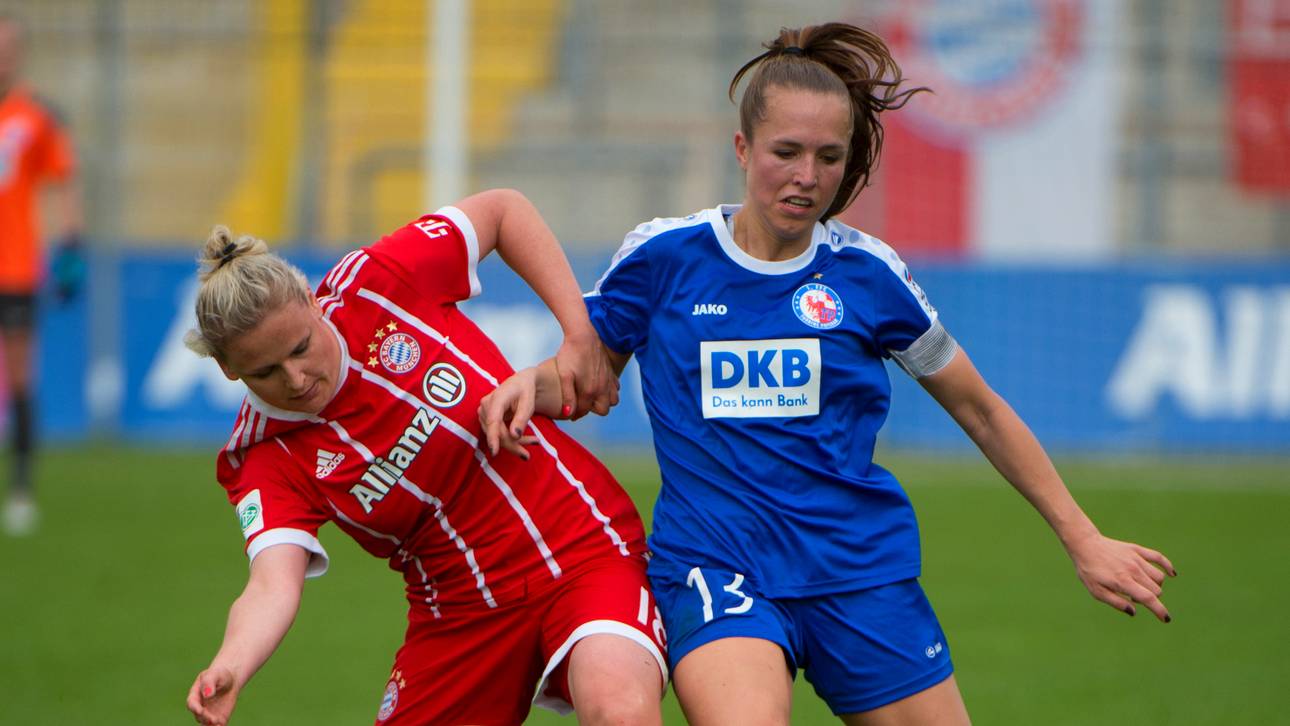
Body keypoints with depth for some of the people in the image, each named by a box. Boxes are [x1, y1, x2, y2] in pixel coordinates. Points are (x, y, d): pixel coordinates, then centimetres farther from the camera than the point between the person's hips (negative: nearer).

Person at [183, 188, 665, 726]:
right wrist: (227, 669, -48)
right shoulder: (264, 461, -10)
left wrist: (580, 335, -5)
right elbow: (273, 586, -26)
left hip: (586, 546, -3)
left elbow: (502, 208, 4)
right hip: (462, 612, 3)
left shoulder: (372, 286, -11)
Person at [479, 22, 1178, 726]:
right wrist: (531, 384, -7)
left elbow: (980, 411, 14)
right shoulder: (663, 255, 1)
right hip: (713, 564, -3)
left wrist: (1083, 540, 15)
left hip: (861, 572, 3)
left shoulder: (866, 271, 4)